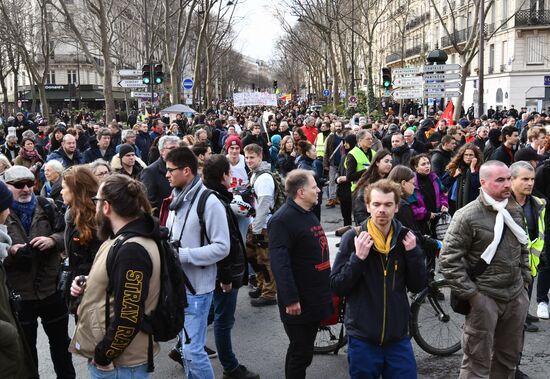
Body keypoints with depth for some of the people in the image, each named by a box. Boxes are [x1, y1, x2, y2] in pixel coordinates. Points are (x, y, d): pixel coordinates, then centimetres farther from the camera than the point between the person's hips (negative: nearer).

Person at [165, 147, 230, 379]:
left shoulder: (209, 202, -16)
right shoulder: (176, 199, 9)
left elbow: (221, 247, -19)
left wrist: (181, 254, -22)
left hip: (197, 287, -8)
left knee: (192, 350, -4)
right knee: (185, 346, 19)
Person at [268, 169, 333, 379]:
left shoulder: (309, 214, 14)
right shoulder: (283, 220, -19)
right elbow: (279, 263, -25)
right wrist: (290, 299, -27)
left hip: (315, 297, 9)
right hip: (299, 303, -9)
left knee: (305, 350, 18)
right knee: (301, 353, 0)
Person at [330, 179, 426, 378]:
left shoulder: (405, 237, 0)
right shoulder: (353, 237, -8)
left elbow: (417, 286, 2)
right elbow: (336, 286, -9)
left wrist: (413, 252, -12)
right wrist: (358, 257, -22)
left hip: (399, 338, 2)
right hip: (363, 339, -2)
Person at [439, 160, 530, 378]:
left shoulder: (515, 210, 6)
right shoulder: (467, 216, -14)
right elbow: (448, 260, -15)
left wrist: (525, 280, 15)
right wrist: (470, 294, -15)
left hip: (517, 296, 6)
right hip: (484, 297, -6)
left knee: (509, 358, 19)